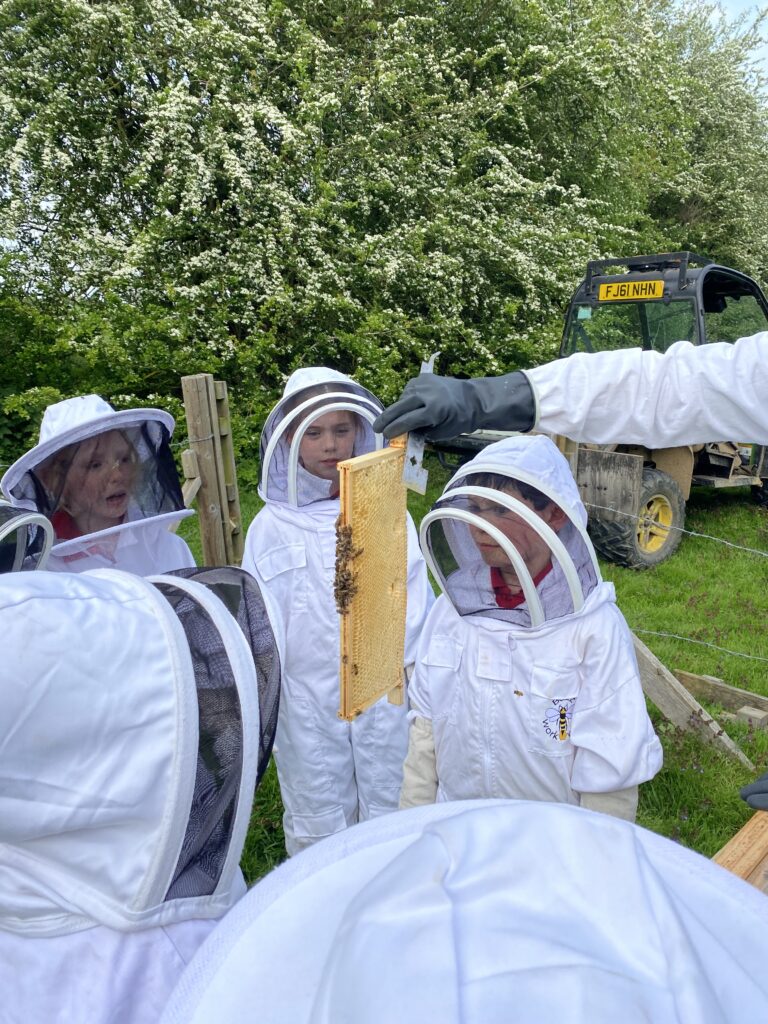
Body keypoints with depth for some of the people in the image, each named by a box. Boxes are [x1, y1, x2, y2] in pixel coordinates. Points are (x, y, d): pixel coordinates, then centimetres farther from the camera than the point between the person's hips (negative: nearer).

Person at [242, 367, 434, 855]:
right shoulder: (271, 526, -1)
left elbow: (415, 602, 1)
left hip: (386, 695, 0)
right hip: (307, 703, 0)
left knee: (394, 819, 16)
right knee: (317, 832, 15)